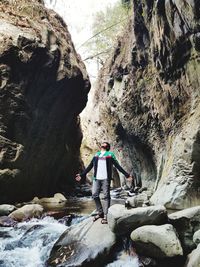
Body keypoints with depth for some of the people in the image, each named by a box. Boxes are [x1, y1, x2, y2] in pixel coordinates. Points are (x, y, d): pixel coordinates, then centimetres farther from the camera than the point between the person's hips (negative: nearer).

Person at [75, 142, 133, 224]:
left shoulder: (110, 154, 12)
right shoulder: (96, 154, 21)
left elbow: (118, 166, 8)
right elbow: (90, 166, 23)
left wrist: (127, 175, 2)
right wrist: (82, 175, 21)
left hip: (105, 178, -3)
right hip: (96, 178, 3)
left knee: (106, 196, -3)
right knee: (95, 195, -1)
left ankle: (105, 216, 1)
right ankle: (100, 212, 15)